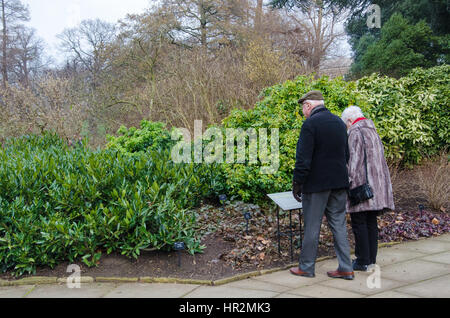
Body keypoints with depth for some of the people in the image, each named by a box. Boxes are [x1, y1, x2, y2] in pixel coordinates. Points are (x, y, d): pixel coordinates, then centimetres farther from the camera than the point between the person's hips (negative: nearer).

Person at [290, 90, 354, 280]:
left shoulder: (310, 124, -13)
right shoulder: (339, 122, 11)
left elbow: (303, 159, -18)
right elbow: (346, 154, 18)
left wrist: (297, 183, -11)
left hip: (316, 183, -7)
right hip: (339, 182, 7)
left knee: (312, 227, 3)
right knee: (339, 224, 11)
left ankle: (307, 267, 15)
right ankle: (345, 268, 14)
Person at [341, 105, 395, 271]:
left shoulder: (356, 132, -9)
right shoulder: (373, 131, 17)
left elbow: (354, 160, -16)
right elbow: (379, 157, 20)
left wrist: (349, 180, -14)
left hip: (362, 183, -9)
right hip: (376, 183, 9)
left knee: (359, 223, -3)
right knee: (371, 222, 12)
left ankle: (363, 261, 1)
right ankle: (371, 259, 18)